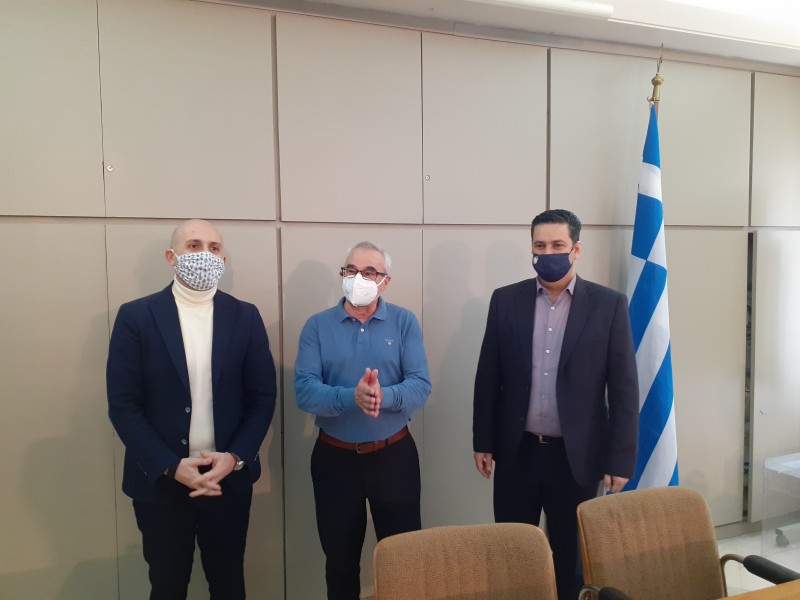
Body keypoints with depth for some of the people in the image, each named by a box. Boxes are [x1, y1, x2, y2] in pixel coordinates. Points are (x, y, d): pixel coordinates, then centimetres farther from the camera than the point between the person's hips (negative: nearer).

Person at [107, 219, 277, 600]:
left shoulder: (245, 317, 0)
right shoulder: (136, 317, -6)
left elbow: (263, 396, 0)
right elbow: (123, 405, -7)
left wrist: (234, 457, -12)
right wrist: (172, 466, -15)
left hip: (229, 477, 2)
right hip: (161, 480, -1)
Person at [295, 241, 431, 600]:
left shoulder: (405, 322, -2)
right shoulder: (317, 326, -3)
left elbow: (420, 386, -12)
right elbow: (304, 391, -14)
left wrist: (384, 396, -31)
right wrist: (351, 398, -31)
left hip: (394, 454, 0)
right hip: (334, 458, 1)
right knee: (339, 559, 17)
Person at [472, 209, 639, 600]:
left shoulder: (608, 304, -4)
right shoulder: (506, 300, 0)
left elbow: (624, 388, -4)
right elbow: (488, 377, 3)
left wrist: (620, 459, -6)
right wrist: (482, 442, 3)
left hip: (577, 455, -1)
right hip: (517, 452, 1)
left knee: (571, 558, 15)